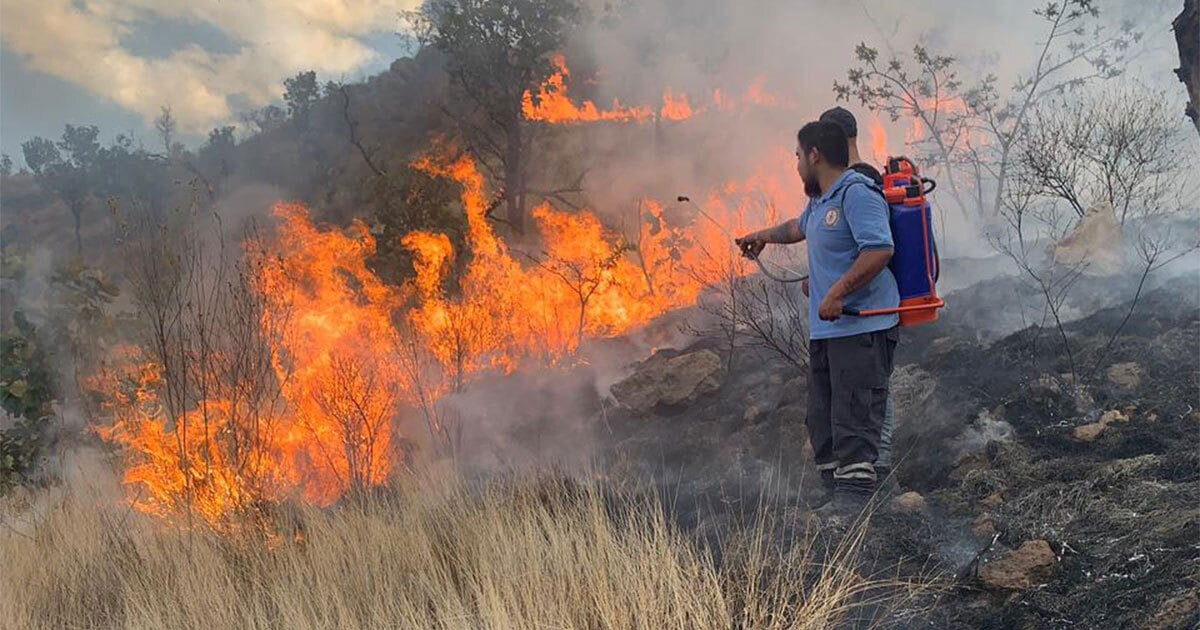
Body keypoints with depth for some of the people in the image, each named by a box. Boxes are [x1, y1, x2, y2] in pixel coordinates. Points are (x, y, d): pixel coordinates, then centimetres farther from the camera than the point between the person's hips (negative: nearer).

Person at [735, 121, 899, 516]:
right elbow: (799, 227, 45)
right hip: (825, 330, 10)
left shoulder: (856, 194, -12)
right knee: (822, 419, 7)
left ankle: (854, 495, -16)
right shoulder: (819, 200, 21)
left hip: (862, 328, -10)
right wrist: (764, 236, 60)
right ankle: (837, 494, 9)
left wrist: (837, 293, -26)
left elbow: (879, 250, -24)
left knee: (854, 416, -14)